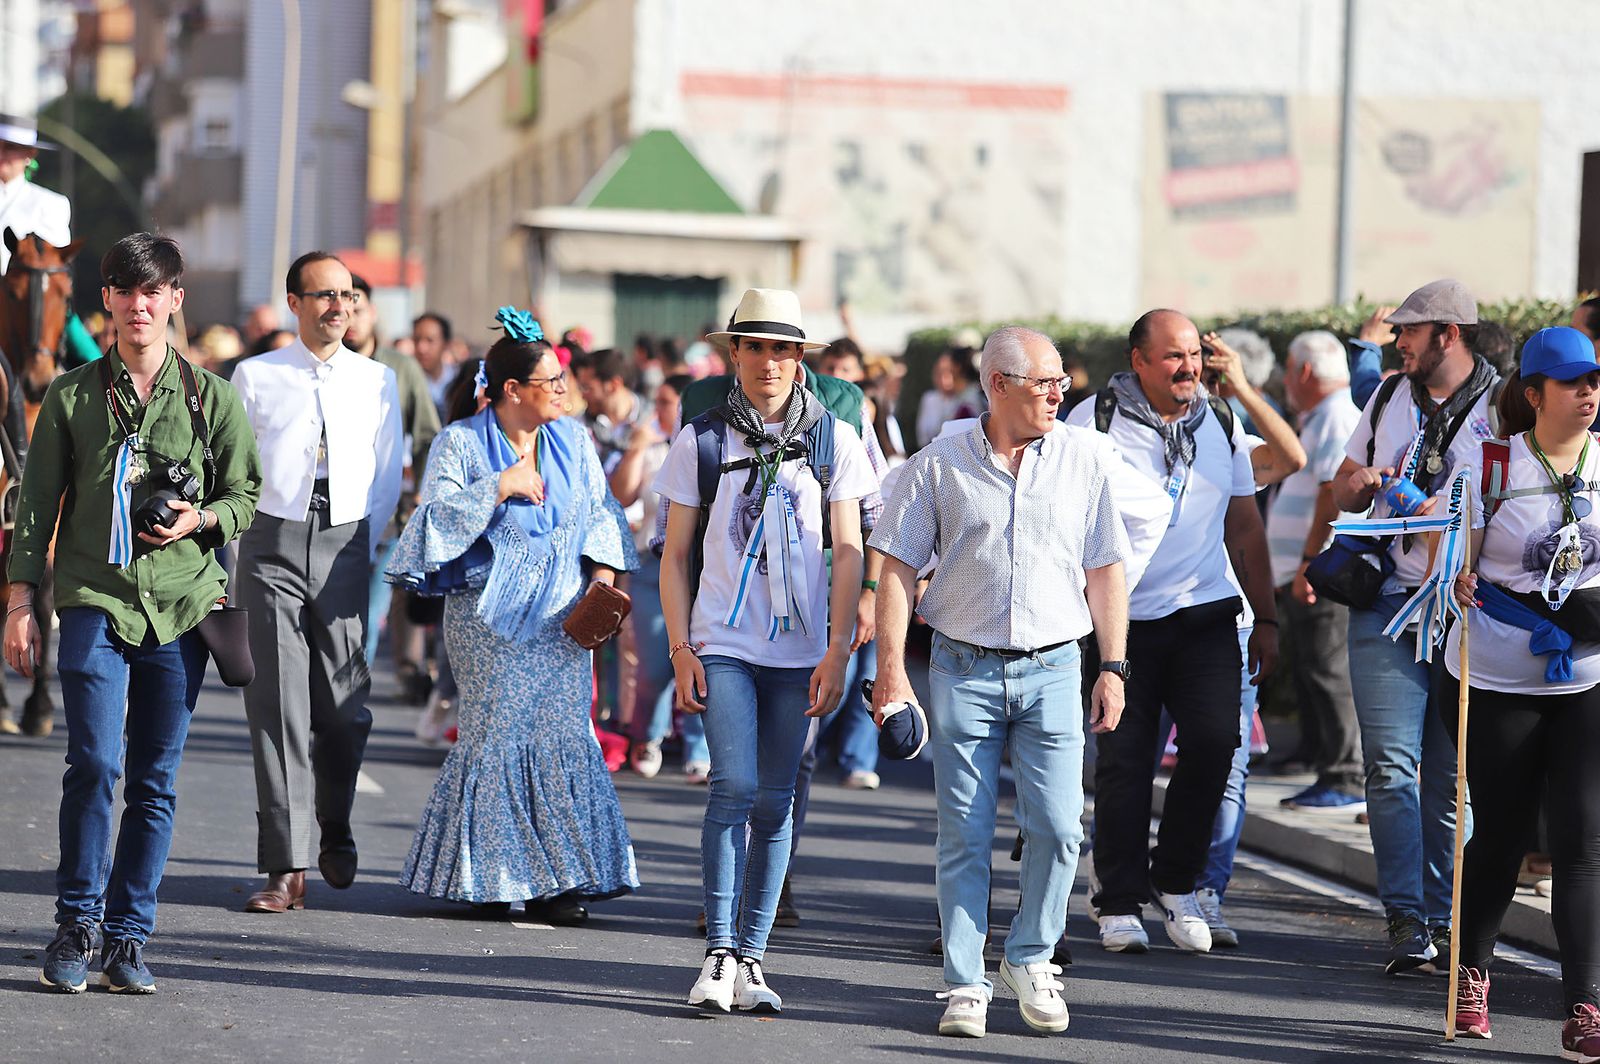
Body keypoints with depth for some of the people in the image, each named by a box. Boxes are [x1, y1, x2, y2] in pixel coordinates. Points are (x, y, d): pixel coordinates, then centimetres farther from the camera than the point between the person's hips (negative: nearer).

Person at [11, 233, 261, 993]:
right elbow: (38, 501, 8)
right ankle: (75, 924, 2)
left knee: (156, 780, 3)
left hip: (180, 602, 1)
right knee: (95, 764, -13)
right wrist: (21, 601, 3)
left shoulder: (212, 397, 7)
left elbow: (246, 497, 13)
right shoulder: (72, 395, 7)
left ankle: (128, 938, 11)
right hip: (94, 598, -1)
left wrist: (202, 519, -8)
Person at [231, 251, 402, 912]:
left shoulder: (377, 381, 10)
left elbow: (389, 475, 15)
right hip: (273, 546, -2)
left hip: (346, 548, 2)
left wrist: (364, 549, 8)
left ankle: (334, 831, 29)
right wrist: (247, 546, 3)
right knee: (278, 703, -7)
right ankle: (286, 869, -7)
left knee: (345, 704, 3)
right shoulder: (255, 377, 5)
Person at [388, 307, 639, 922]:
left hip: (562, 617, 4)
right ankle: (480, 877, 4)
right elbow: (437, 516, -9)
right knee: (496, 735, -6)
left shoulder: (573, 440, 11)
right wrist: (498, 487, -16)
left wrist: (603, 571, -1)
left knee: (561, 737, -4)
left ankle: (554, 880, -1)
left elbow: (601, 512, 14)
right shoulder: (460, 444, -1)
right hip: (491, 619, -4)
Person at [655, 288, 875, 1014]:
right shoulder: (702, 438, 3)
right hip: (723, 644, -1)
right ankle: (718, 951, -8)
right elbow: (675, 556, 7)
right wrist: (680, 649, -2)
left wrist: (837, 651, -3)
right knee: (735, 786, -15)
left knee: (774, 802, 3)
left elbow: (848, 553, 4)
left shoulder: (832, 438, 4)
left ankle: (750, 959, 11)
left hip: (798, 650, 1)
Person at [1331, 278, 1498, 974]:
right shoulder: (1389, 398, 15)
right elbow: (1344, 491, 25)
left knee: (1451, 775, 2)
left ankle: (1442, 920, 10)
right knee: (1391, 765, -7)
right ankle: (1406, 922, -7)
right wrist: (1362, 481, 1)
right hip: (1390, 604, 3)